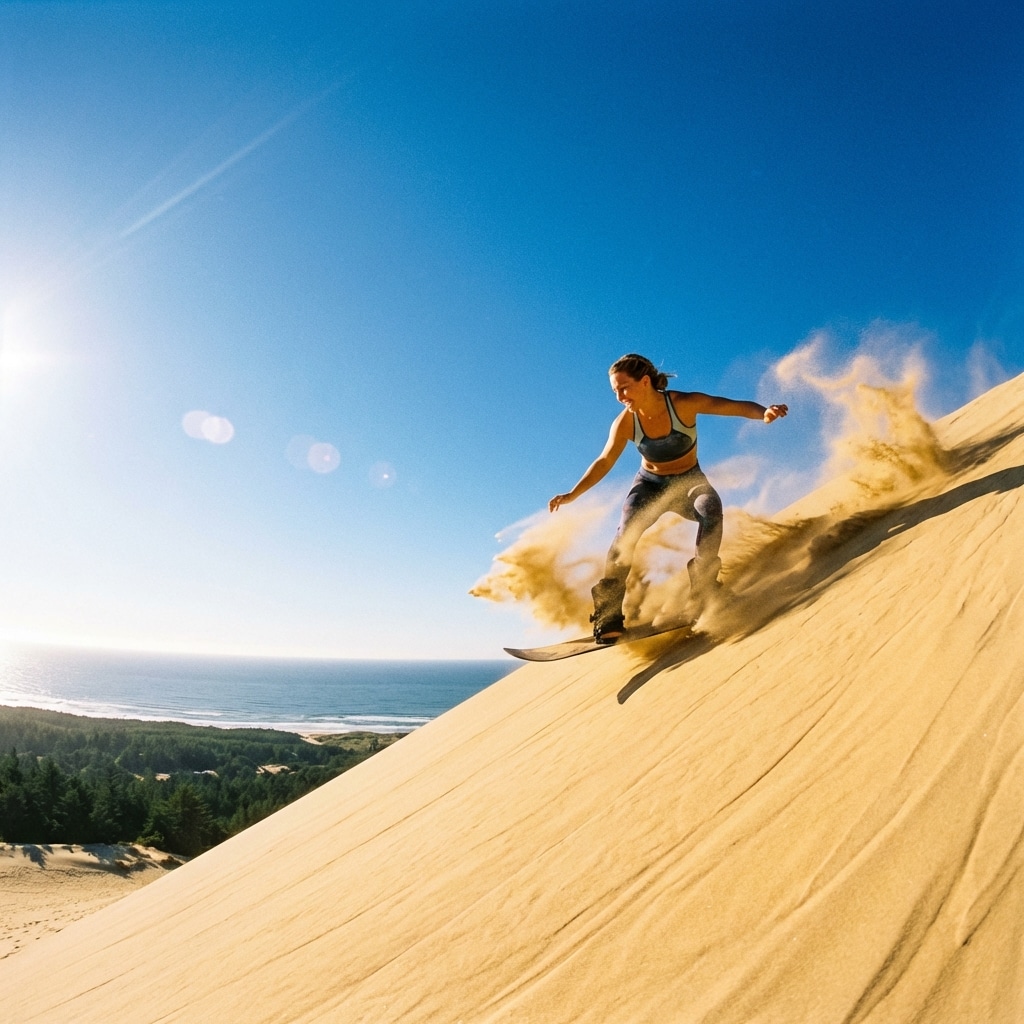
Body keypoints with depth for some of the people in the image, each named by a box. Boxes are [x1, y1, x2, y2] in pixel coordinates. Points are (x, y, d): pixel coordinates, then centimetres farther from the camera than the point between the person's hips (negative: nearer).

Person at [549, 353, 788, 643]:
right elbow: (604, 462, -7)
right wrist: (572, 494, -14)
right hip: (650, 485, 1)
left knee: (710, 507, -33)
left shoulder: (684, 403, -22)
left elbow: (735, 406, -28)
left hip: (689, 481, 0)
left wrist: (764, 412, -49)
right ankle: (608, 615, -23)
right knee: (627, 529, -26)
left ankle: (703, 583, -18)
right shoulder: (625, 423, -17)